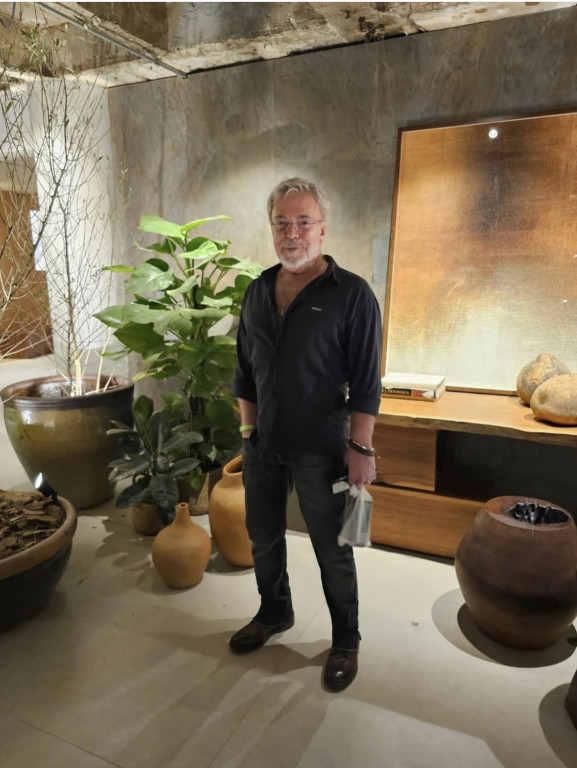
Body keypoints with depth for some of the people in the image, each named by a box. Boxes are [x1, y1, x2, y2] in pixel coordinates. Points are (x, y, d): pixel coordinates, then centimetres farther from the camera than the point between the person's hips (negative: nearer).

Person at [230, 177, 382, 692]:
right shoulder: (258, 291, 5)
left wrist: (361, 447, -15)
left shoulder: (351, 294, -12)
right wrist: (248, 427, 10)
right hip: (263, 442, 6)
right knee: (263, 535, 20)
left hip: (320, 447, -5)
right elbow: (245, 370, 11)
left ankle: (346, 642, 33)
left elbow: (366, 381, -13)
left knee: (332, 550, 9)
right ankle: (274, 614, 45)